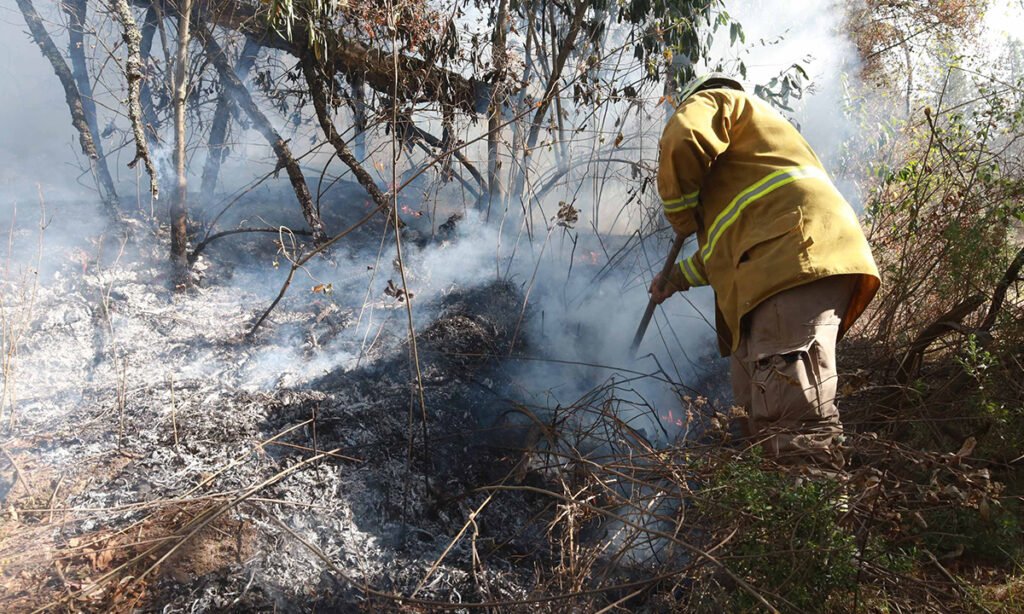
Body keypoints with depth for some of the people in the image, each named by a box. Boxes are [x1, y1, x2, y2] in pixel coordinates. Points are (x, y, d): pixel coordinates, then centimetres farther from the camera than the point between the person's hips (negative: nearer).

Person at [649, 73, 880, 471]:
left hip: (798, 255, -10)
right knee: (760, 417, 7)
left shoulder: (714, 102, 16)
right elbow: (731, 244, 42)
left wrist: (680, 216, 5)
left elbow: (681, 138, -10)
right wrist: (680, 276, 46)